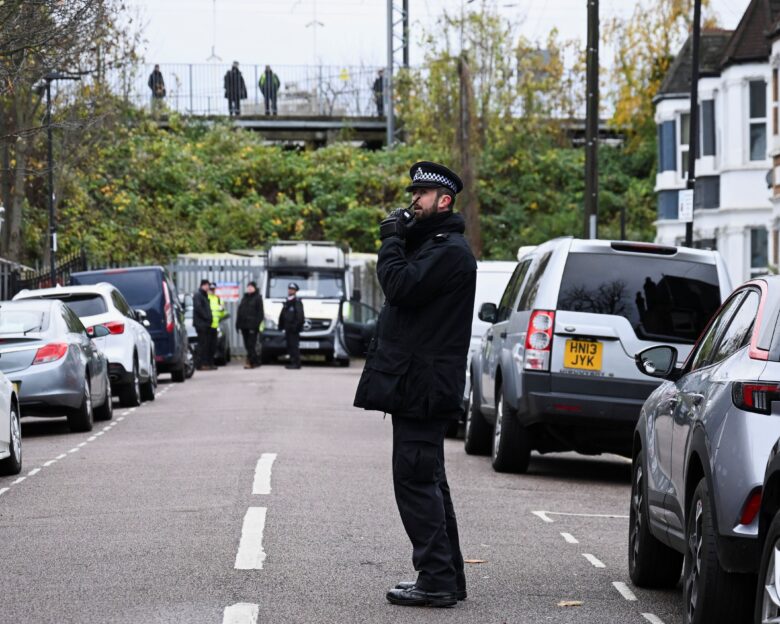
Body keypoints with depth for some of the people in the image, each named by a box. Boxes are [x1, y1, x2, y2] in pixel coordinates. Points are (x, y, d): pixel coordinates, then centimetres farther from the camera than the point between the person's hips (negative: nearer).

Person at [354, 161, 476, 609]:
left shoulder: (450, 251, -13)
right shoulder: (430, 244, 20)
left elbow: (401, 286, -23)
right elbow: (403, 293, 21)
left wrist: (392, 241, -12)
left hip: (423, 386, -11)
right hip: (416, 385, 11)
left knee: (416, 480, -11)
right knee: (427, 481, 14)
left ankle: (437, 580, -10)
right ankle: (447, 578, 20)